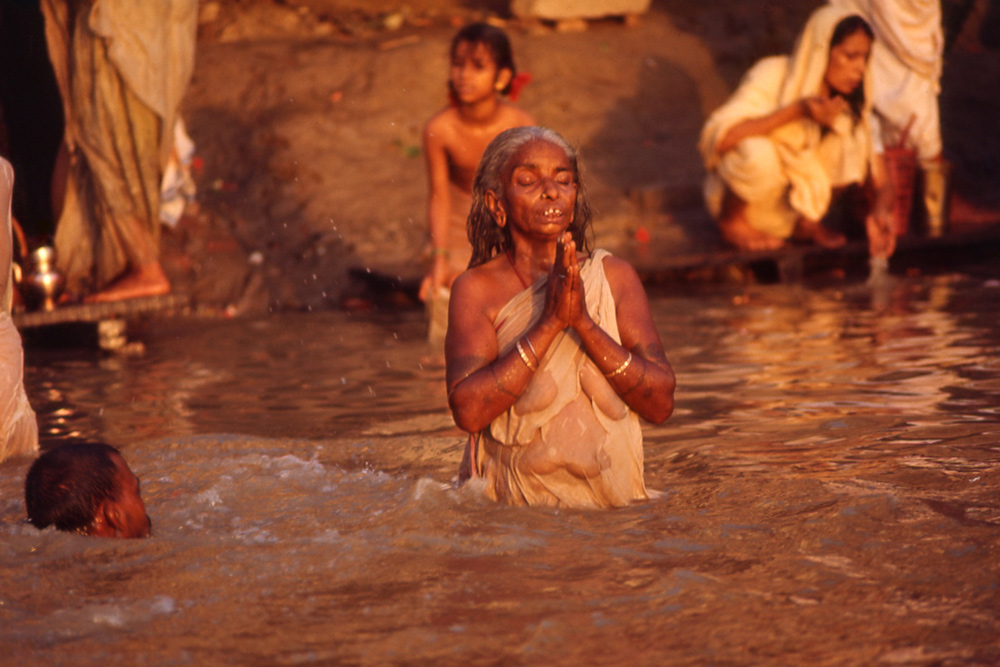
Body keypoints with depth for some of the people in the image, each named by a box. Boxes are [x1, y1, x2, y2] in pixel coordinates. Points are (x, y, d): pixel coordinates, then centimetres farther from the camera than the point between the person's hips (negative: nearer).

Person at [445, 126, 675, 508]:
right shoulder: (478, 288, 1)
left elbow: (661, 403, -2)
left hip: (612, 508, 1)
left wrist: (584, 322, -13)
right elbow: (468, 411, -13)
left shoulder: (615, 277, 8)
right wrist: (549, 323, -17)